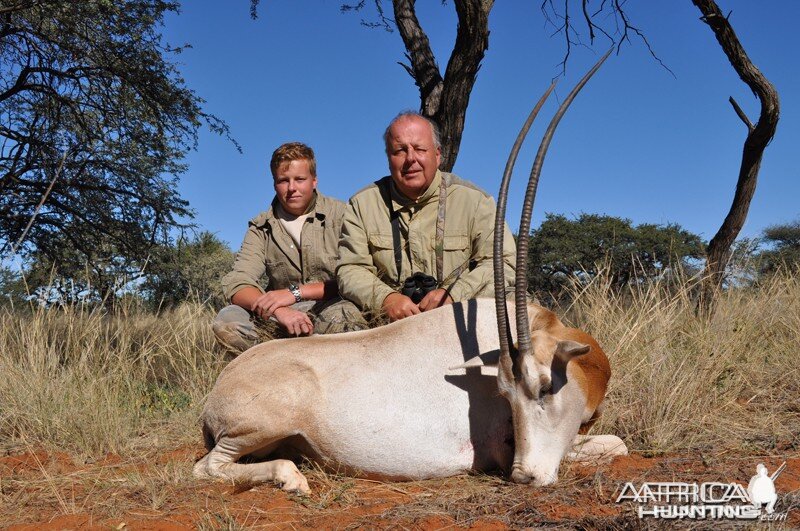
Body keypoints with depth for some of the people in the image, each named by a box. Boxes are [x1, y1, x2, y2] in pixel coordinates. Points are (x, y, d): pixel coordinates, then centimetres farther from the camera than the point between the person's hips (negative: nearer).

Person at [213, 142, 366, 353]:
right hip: (279, 317, 3)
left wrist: (295, 292, -20)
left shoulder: (340, 215, -2)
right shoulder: (261, 227, 7)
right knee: (227, 320, -24)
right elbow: (237, 284, -7)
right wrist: (279, 310, -27)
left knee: (344, 315, -37)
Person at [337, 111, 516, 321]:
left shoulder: (474, 200, 0)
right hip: (388, 319, 1)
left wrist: (453, 295, -20)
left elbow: (504, 263, -4)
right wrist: (386, 298, -19)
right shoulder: (363, 204, 6)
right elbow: (350, 269, 2)